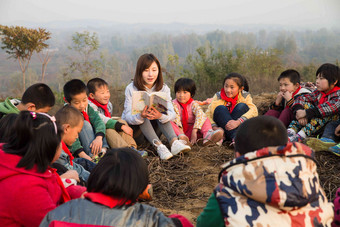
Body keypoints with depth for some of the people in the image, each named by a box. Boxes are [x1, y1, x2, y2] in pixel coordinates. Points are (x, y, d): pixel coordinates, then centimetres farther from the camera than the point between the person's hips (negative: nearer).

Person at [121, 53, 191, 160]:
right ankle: (159, 146, -45)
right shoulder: (131, 89, -12)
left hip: (152, 129, 2)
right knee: (141, 112, -31)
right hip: (132, 130, -2)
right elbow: (128, 116, -21)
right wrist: (141, 116, -45)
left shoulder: (163, 88, -5)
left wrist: (161, 116, -42)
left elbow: (172, 113, -18)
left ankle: (174, 142, -40)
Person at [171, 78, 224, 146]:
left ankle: (208, 135, -47)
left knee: (205, 119, -16)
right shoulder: (174, 104, -3)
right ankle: (181, 137, -55)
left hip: (191, 130, 1)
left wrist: (194, 131, -34)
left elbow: (200, 115, -20)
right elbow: (175, 117, -18)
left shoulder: (193, 104, -2)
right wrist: (180, 131, -33)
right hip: (179, 130, -1)